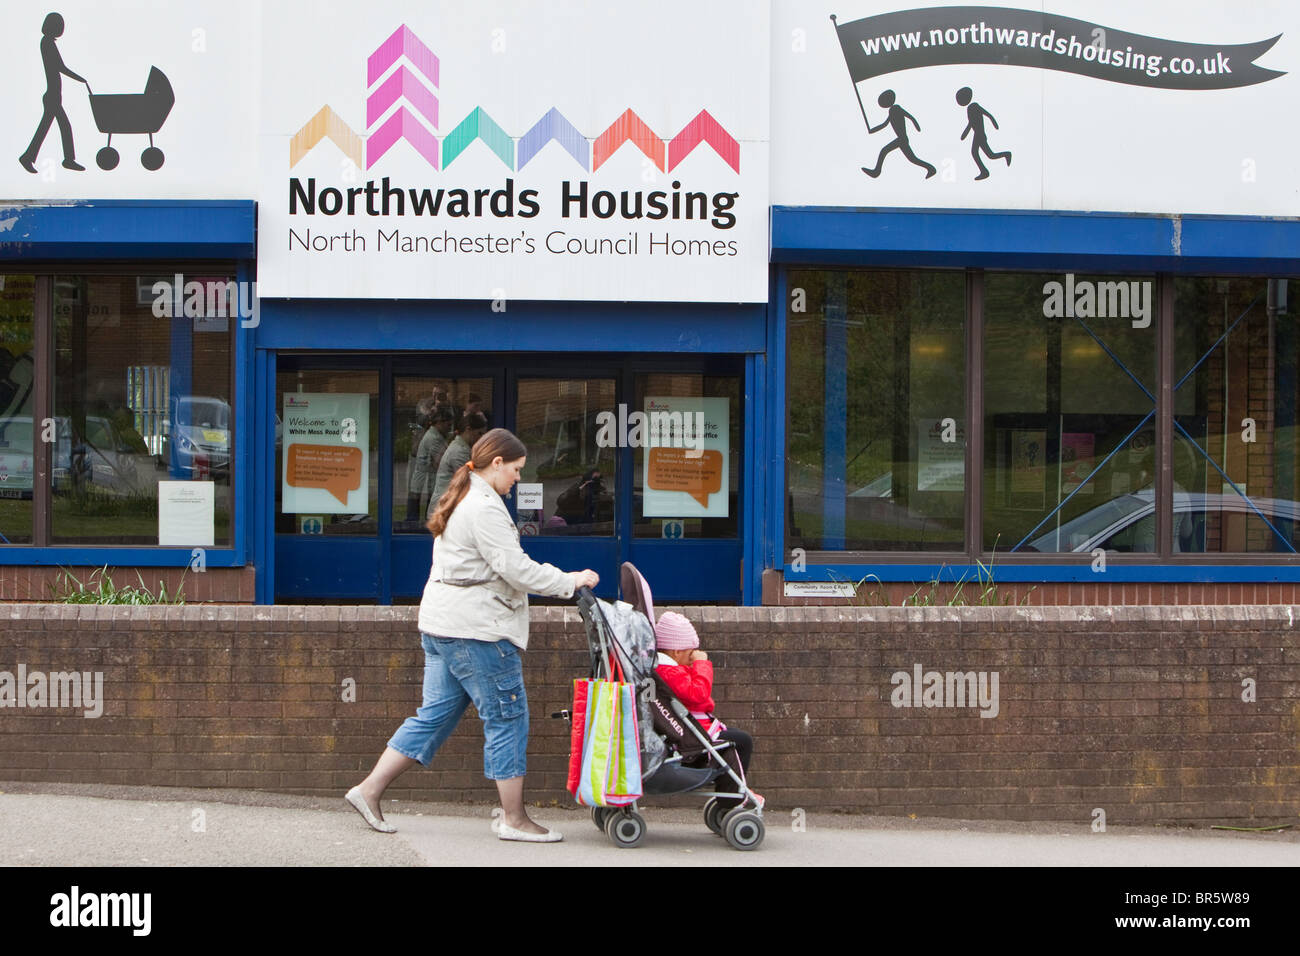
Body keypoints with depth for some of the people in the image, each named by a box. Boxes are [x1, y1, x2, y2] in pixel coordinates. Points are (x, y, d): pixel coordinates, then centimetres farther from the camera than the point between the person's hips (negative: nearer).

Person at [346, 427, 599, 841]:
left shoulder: (460, 502, 19)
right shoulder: (485, 508, -15)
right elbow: (516, 569, -19)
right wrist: (570, 581, -10)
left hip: (441, 626, 10)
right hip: (475, 629, -10)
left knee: (435, 715, 12)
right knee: (507, 717, -2)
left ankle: (370, 789, 10)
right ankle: (514, 819, 4)